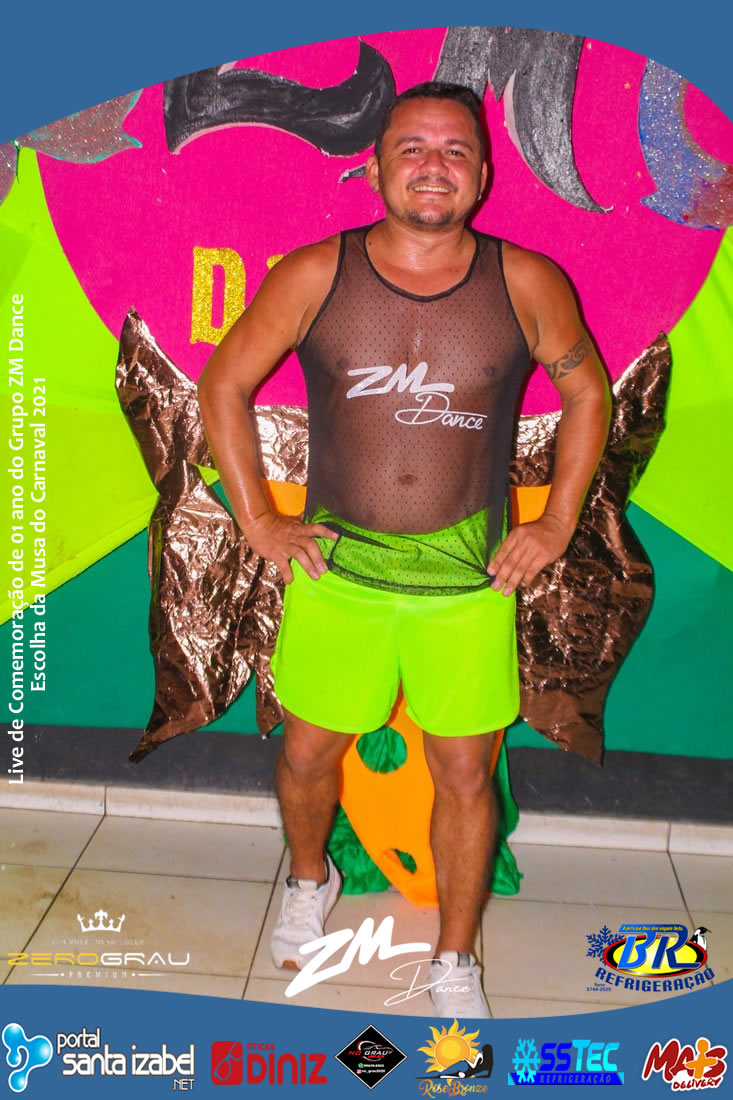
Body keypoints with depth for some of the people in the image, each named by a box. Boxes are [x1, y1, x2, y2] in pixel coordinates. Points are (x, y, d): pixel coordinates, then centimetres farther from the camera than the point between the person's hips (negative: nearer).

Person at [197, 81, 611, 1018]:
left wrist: (557, 524, 3)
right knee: (307, 754, 14)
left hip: (470, 577, 0)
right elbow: (223, 385, 3)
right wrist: (256, 520, 0)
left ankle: (455, 961, 32)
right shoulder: (312, 276, -6)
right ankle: (310, 880, 48)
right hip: (335, 564, 1)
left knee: (464, 773, 8)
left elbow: (587, 391, 9)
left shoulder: (527, 284, -5)